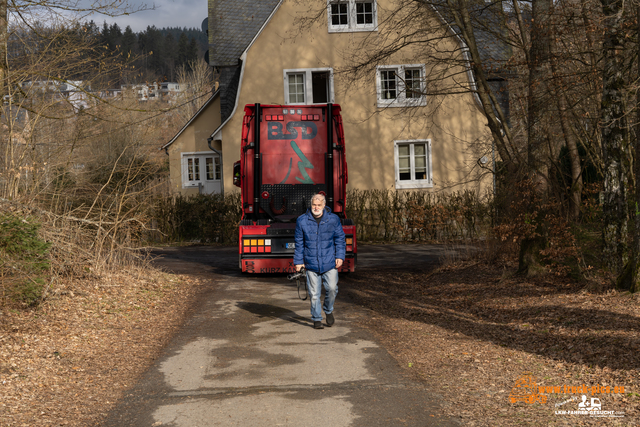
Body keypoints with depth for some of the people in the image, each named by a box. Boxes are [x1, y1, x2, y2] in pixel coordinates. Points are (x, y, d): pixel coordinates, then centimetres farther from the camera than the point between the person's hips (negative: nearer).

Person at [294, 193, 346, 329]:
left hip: (329, 262, 0)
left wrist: (340, 256, -3)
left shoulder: (333, 219, 0)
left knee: (332, 288, -5)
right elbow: (299, 243, 7)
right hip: (311, 264, 0)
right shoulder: (302, 221, 0)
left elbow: (340, 239, 7)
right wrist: (298, 261, 4)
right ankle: (317, 319, 17)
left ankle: (328, 310, 24)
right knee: (314, 293, 2)